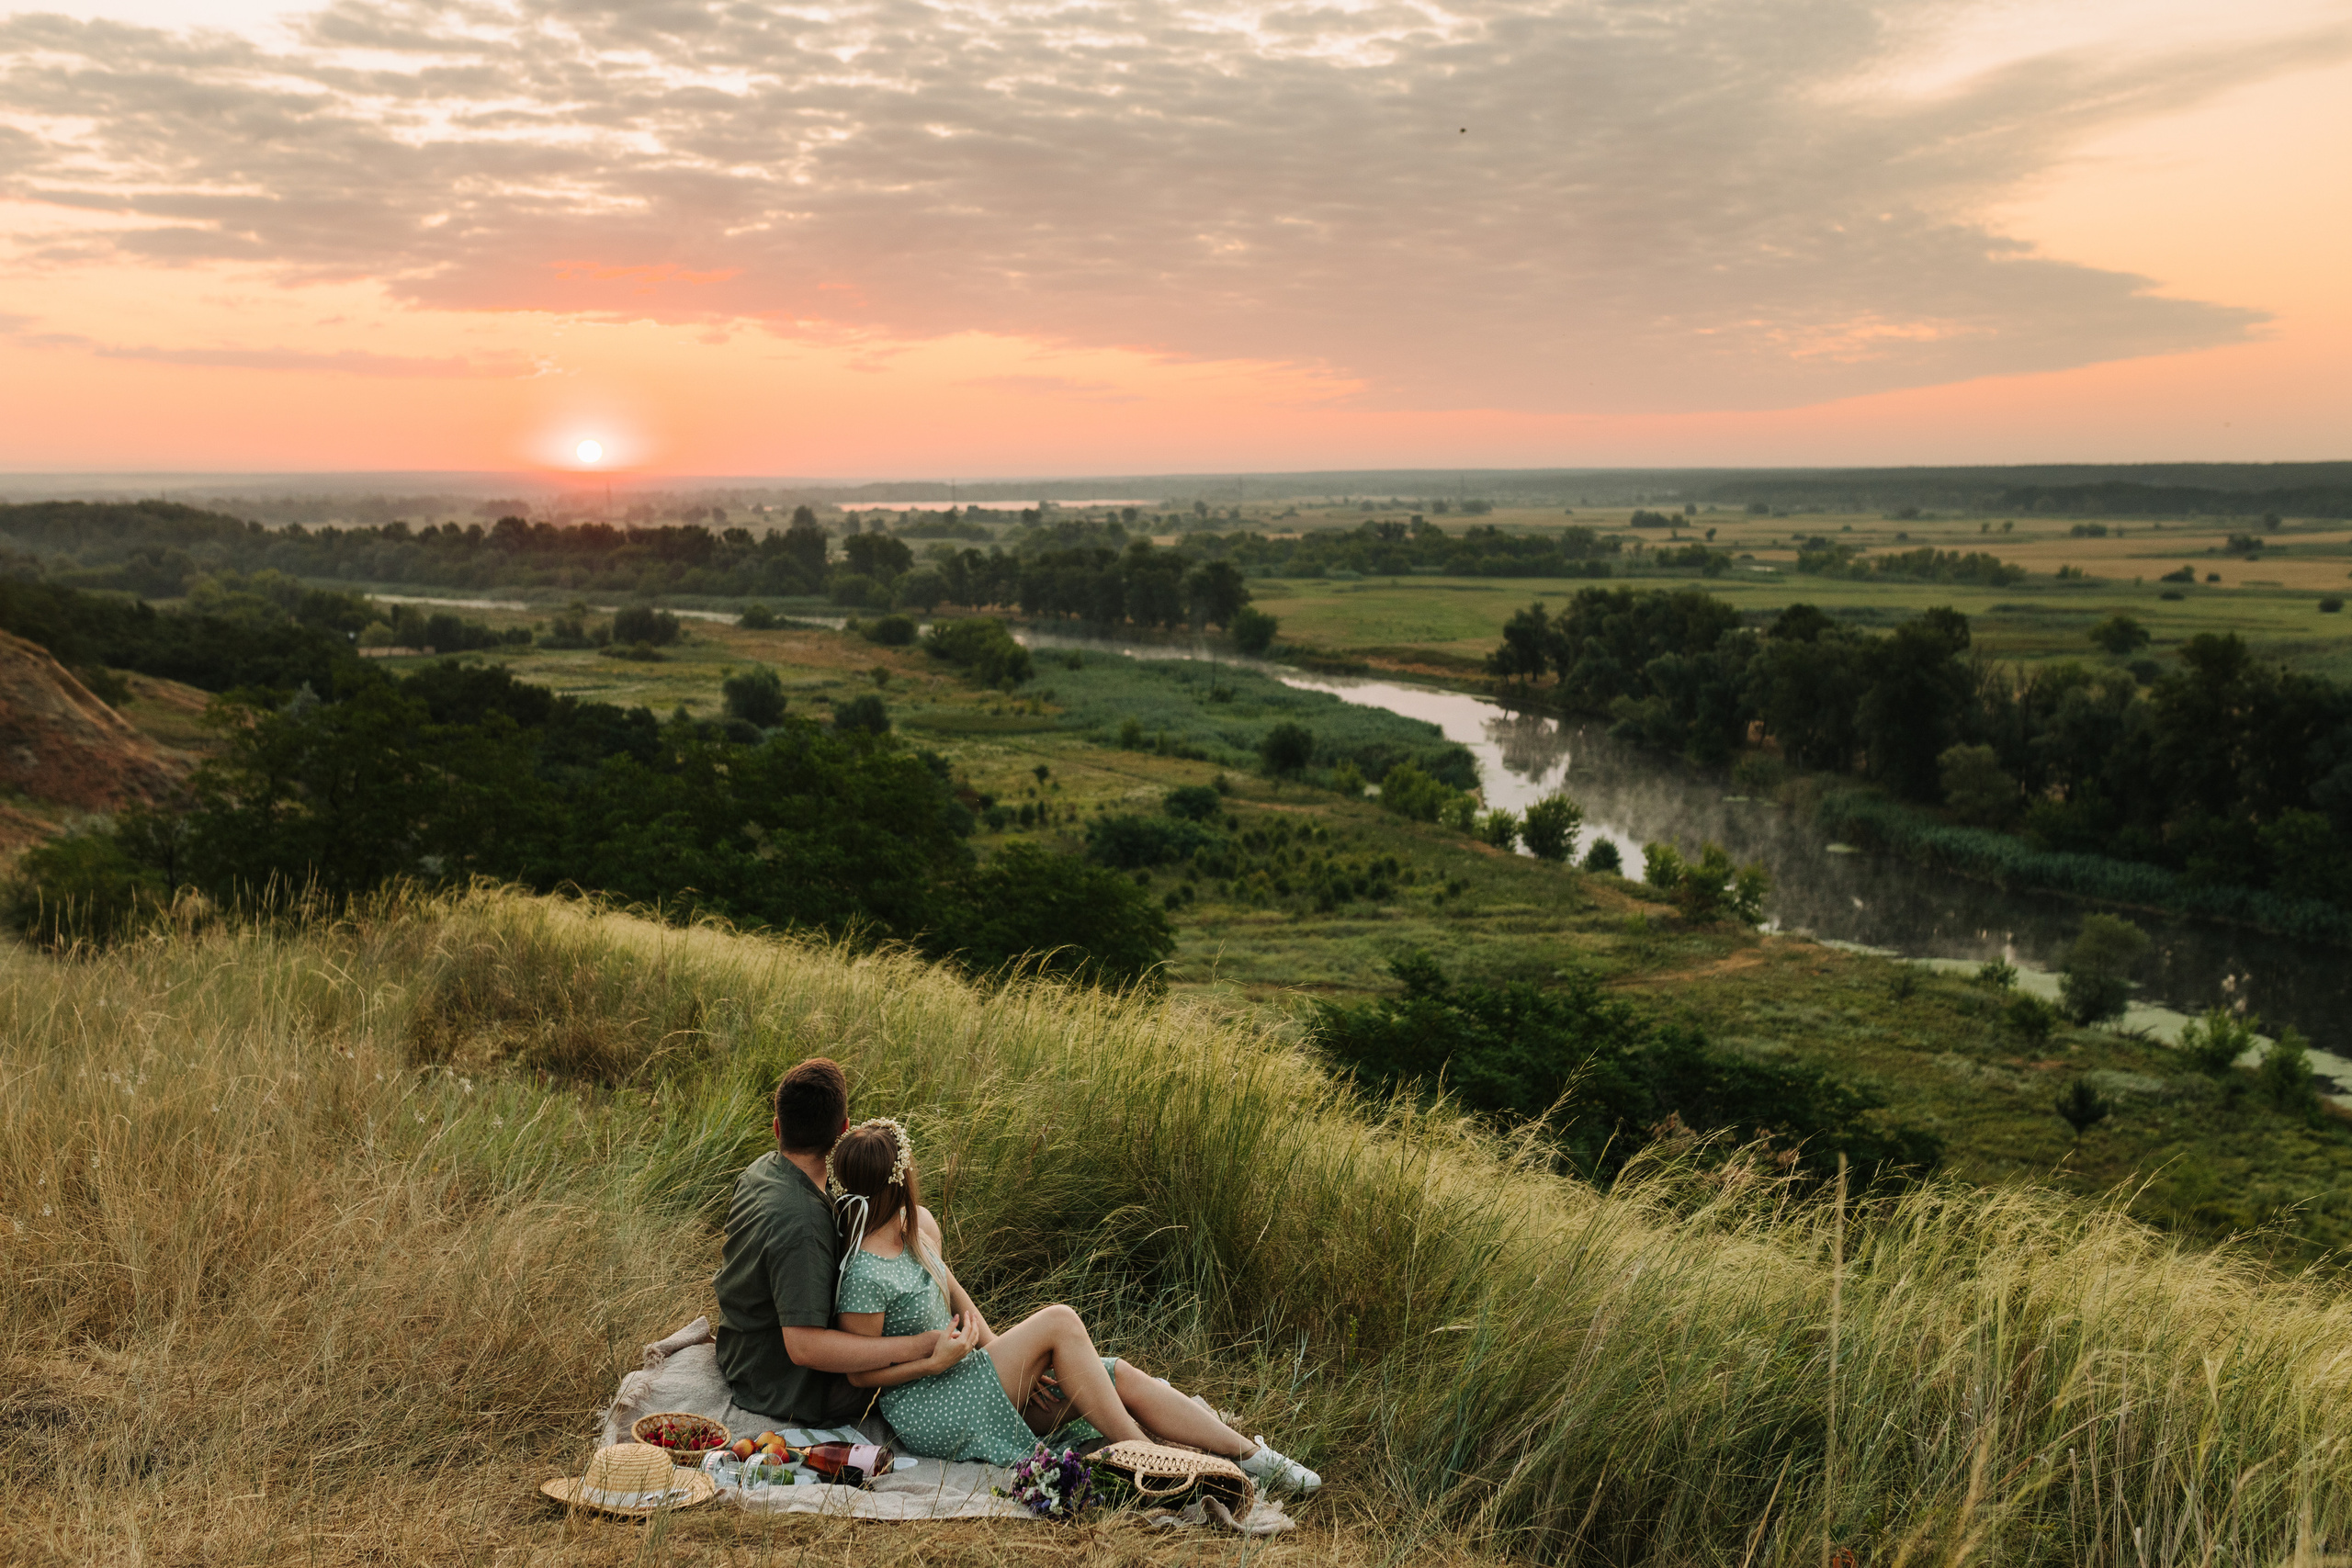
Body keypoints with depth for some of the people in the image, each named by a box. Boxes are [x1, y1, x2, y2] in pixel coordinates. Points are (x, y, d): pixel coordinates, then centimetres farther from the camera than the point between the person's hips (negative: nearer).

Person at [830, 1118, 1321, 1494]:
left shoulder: (918, 1224, 3)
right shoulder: (864, 1275, -25)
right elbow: (859, 1373, -16)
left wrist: (999, 1349, 4)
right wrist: (937, 1361, -27)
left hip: (959, 1376, 9)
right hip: (925, 1413, -9)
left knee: (1121, 1376, -4)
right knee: (1058, 1323, -24)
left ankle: (1253, 1457, 1)